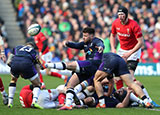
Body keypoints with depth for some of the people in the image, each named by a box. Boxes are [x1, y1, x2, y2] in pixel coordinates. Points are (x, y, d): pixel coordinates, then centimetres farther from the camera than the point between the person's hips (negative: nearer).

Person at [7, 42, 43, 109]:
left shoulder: (17, 48, 37)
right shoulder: (33, 51, 35)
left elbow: (9, 62, 29)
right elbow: (37, 68, 34)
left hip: (14, 63, 2)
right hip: (26, 63, -2)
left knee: (13, 80, 34)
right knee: (37, 84, 15)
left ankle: (10, 102, 27)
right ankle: (34, 101, -10)